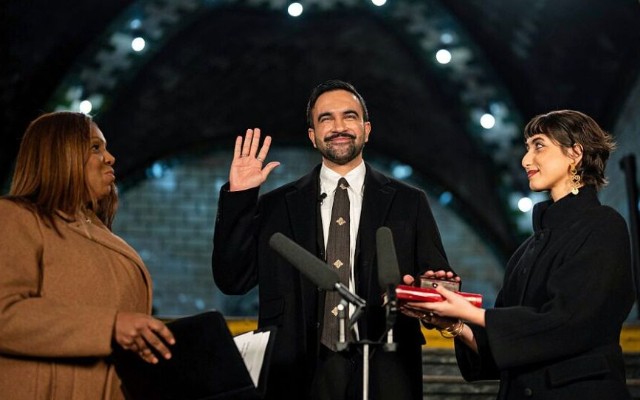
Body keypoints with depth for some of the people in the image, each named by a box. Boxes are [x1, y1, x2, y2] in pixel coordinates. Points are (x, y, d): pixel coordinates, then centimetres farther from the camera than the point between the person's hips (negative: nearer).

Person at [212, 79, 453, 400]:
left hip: (383, 373, 0)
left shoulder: (408, 203, 6)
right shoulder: (277, 207, 7)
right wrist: (238, 197, -5)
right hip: (303, 373, 0)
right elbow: (231, 280, 1)